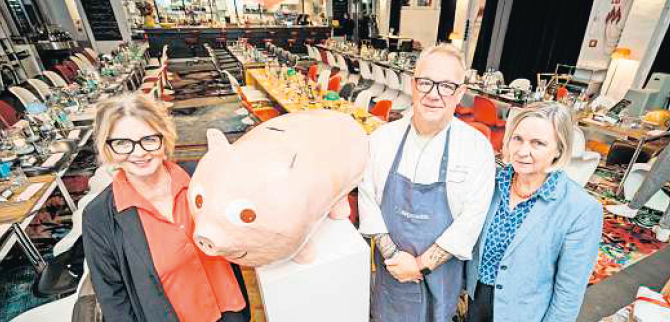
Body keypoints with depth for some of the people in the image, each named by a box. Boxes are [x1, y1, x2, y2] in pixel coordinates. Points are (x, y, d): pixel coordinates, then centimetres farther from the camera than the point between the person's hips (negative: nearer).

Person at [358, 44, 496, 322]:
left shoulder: (477, 148, -15)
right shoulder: (383, 137, -11)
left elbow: (470, 221, -16)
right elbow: (367, 197, -9)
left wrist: (422, 265, -15)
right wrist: (392, 254, -14)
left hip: (440, 266, -1)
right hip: (390, 267, 2)